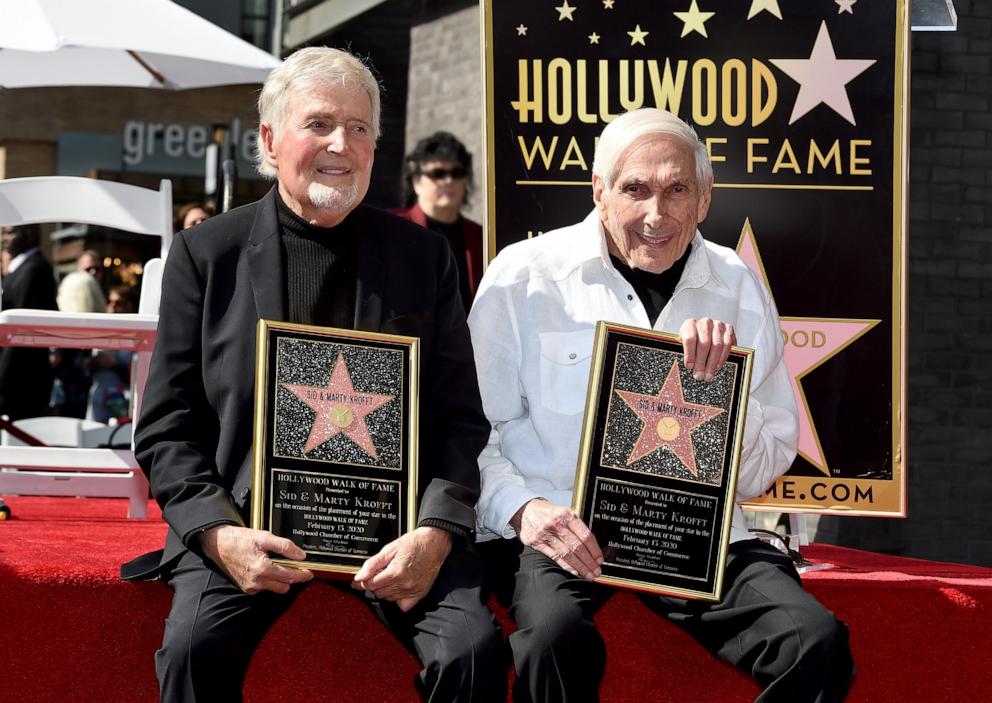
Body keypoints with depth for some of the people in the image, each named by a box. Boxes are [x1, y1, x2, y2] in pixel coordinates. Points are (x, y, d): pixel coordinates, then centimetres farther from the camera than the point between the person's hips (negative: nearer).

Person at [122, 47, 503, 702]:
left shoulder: (424, 255, 10)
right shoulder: (206, 253, 6)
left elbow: (461, 419, 8)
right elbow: (167, 428, 5)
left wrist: (436, 532, -11)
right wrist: (218, 535, -13)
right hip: (249, 521, -1)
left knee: (472, 649, -25)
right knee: (193, 647, -29)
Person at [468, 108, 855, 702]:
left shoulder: (739, 290, 12)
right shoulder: (524, 276, 3)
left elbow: (768, 466, 13)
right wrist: (522, 508, -16)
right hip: (562, 532, -3)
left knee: (816, 642, -24)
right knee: (557, 636, -37)